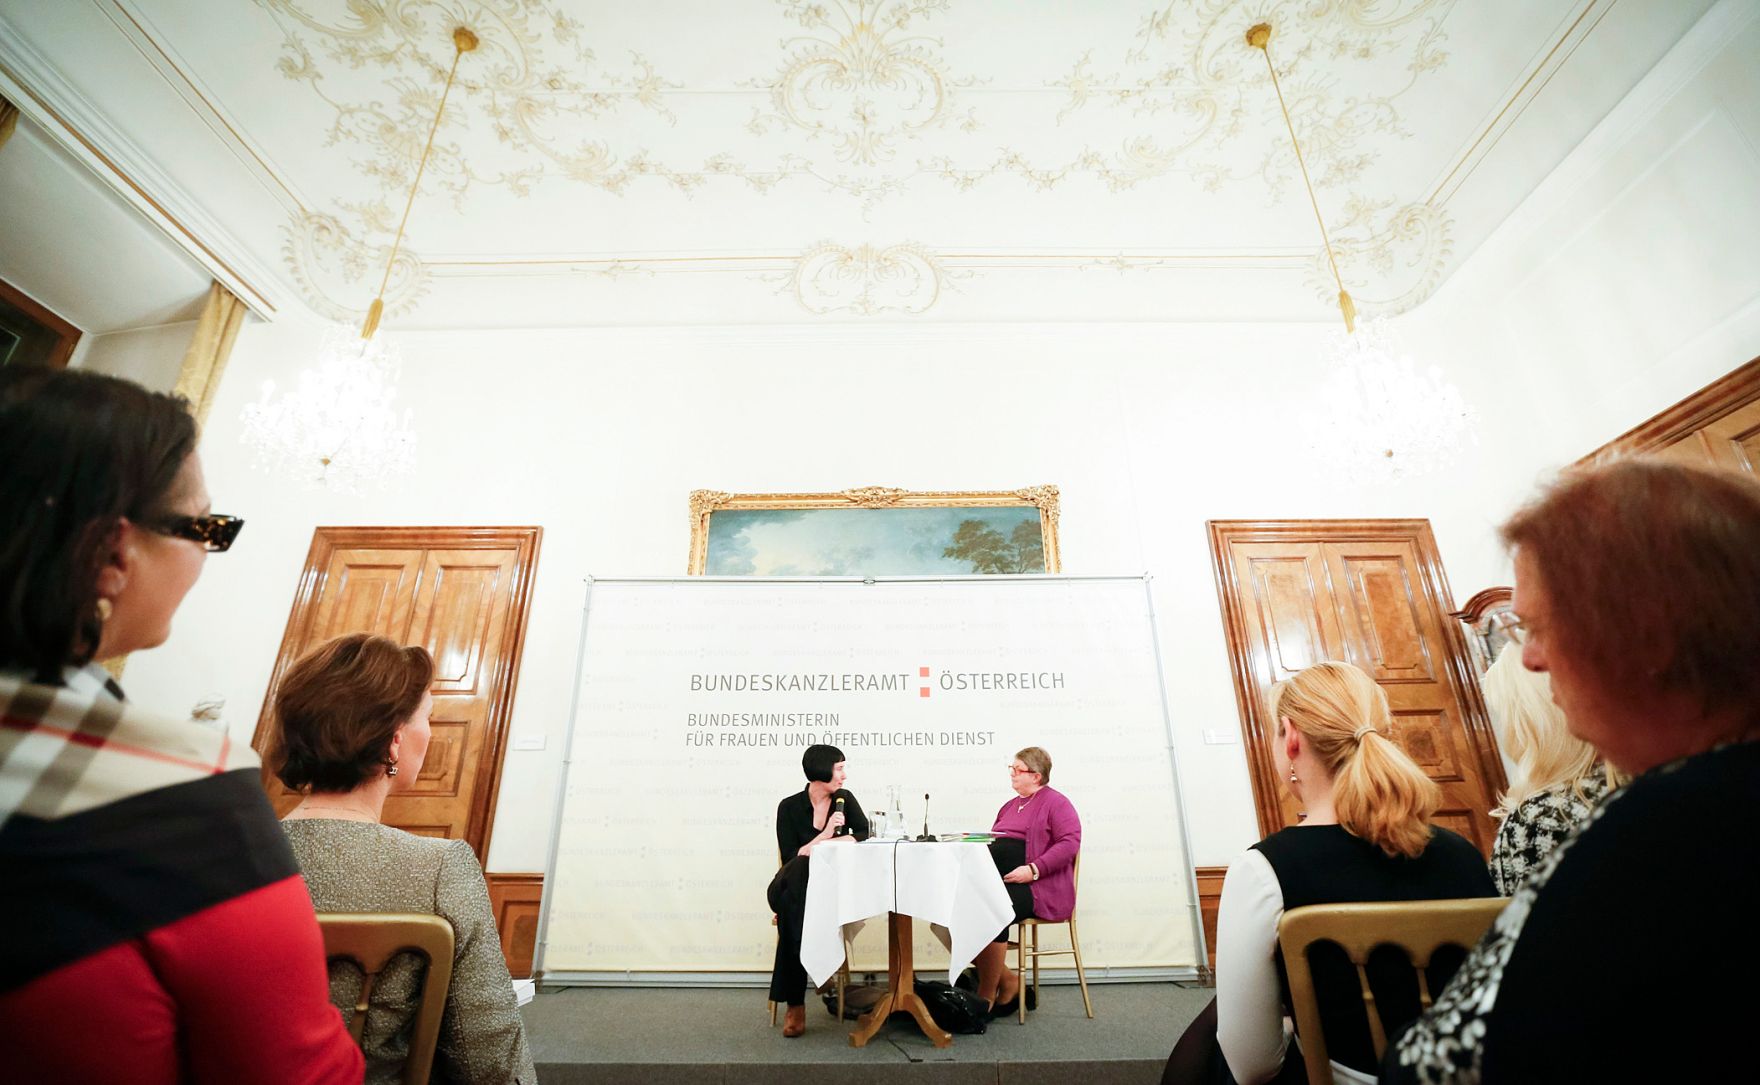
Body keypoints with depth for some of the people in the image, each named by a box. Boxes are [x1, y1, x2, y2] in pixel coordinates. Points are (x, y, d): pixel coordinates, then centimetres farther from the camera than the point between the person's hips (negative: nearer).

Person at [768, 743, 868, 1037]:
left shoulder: (844, 798, 4)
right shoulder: (790, 806, -4)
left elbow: (864, 834, -6)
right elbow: (790, 858, -10)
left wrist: (824, 846, -20)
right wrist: (825, 834, -20)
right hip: (795, 887, -1)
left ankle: (795, 1003, -24)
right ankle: (795, 1003, -28)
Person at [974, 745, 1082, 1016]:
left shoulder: (1055, 803, 1)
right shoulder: (1009, 806, 26)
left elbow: (1070, 842, -12)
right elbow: (992, 843, 29)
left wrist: (1033, 869, -19)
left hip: (1037, 888, -7)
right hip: (998, 882, 7)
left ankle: (987, 995, -11)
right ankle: (1007, 980, -3)